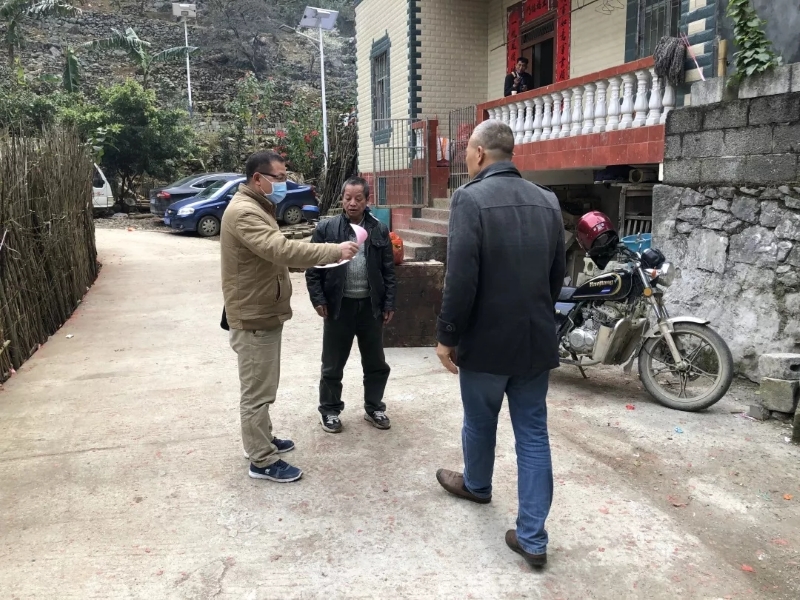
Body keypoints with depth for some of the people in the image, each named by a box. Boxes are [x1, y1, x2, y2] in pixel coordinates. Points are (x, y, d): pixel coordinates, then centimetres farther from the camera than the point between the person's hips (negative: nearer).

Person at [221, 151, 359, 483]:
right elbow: (281, 249, -35)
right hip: (254, 317, -11)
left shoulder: (257, 207, 15)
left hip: (263, 312, 11)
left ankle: (262, 440, 36)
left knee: (262, 386, 21)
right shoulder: (244, 212, -21)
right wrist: (335, 251, -33)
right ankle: (262, 461, 10)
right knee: (257, 390, -1)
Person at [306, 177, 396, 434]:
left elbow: (389, 270, 6)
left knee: (376, 363, 13)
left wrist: (389, 303, 2)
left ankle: (374, 407, 31)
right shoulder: (325, 229, -2)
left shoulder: (380, 230, 4)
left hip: (371, 305, 2)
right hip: (338, 305, -2)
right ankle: (329, 410, 26)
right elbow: (313, 268, -1)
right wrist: (318, 299, -8)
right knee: (333, 364, 9)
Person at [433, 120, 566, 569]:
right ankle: (533, 537, 16)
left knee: (480, 421, 20)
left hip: (488, 338, -4)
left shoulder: (471, 198, -15)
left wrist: (448, 336, -8)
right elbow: (559, 273, 11)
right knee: (534, 433, 10)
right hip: (538, 338, 5)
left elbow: (461, 279, -19)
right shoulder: (547, 200, 5)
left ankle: (476, 485, 46)